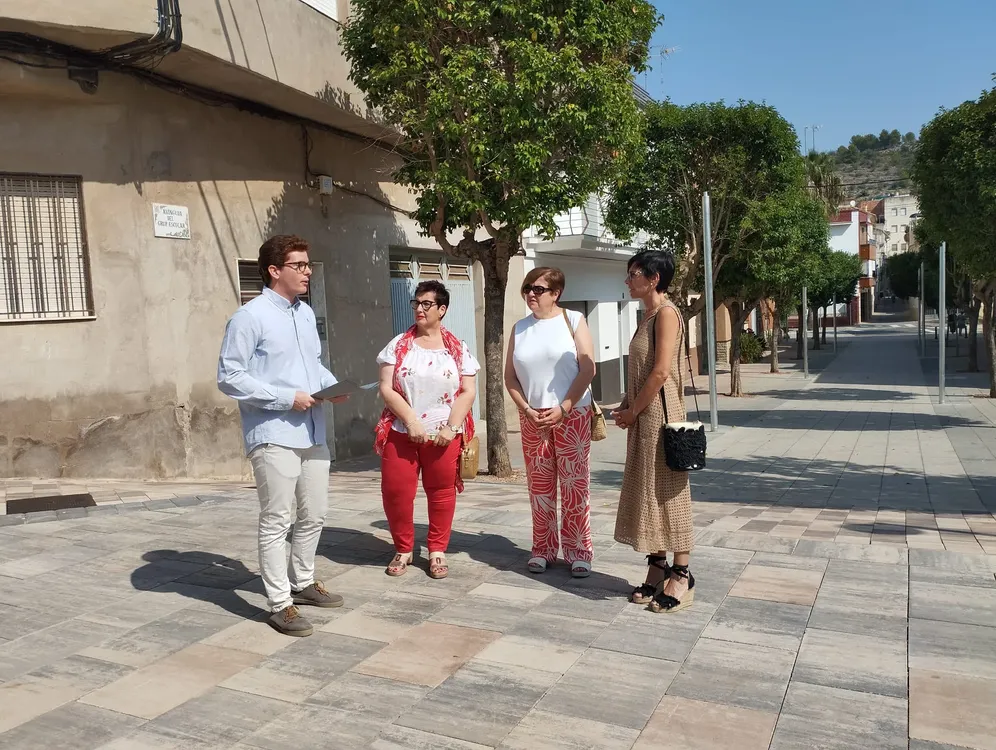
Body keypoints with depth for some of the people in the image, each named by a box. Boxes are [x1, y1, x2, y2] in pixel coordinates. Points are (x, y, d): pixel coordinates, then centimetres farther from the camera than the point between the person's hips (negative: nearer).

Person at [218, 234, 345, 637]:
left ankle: (303, 582, 35)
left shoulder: (306, 313, 13)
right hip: (273, 436, -8)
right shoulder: (249, 317, -11)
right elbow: (229, 377, -14)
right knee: (277, 521, 0)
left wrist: (332, 385, 1)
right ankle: (280, 604, 10)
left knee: (314, 516, 17)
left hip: (312, 433, 8)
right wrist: (286, 398, -18)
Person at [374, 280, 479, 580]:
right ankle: (403, 549, 19)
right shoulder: (398, 346, 4)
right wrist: (411, 421, -13)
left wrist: (452, 426, -11)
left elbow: (468, 391, 0)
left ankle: (437, 551, 20)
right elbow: (386, 389, -3)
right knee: (395, 490, 0)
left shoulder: (458, 349, 4)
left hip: (445, 435, 0)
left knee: (442, 492, 5)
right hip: (401, 432, 1)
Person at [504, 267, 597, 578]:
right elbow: (510, 377, 9)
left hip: (572, 415, -3)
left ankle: (578, 552, 9)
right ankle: (543, 549, 19)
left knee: (575, 485, -1)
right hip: (532, 418, 3)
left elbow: (588, 368, -7)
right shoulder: (520, 328, 9)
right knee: (539, 486, 8)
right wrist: (527, 410, -5)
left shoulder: (573, 320, -1)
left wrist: (563, 408, -13)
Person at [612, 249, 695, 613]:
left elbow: (661, 373, -19)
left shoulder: (666, 313, -13)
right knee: (646, 492, 12)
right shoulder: (647, 315, 14)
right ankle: (657, 568, 23)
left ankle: (681, 576, 9)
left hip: (660, 415, -9)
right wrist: (625, 406, 5)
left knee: (668, 492, -2)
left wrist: (632, 411, -12)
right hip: (642, 417, 9)